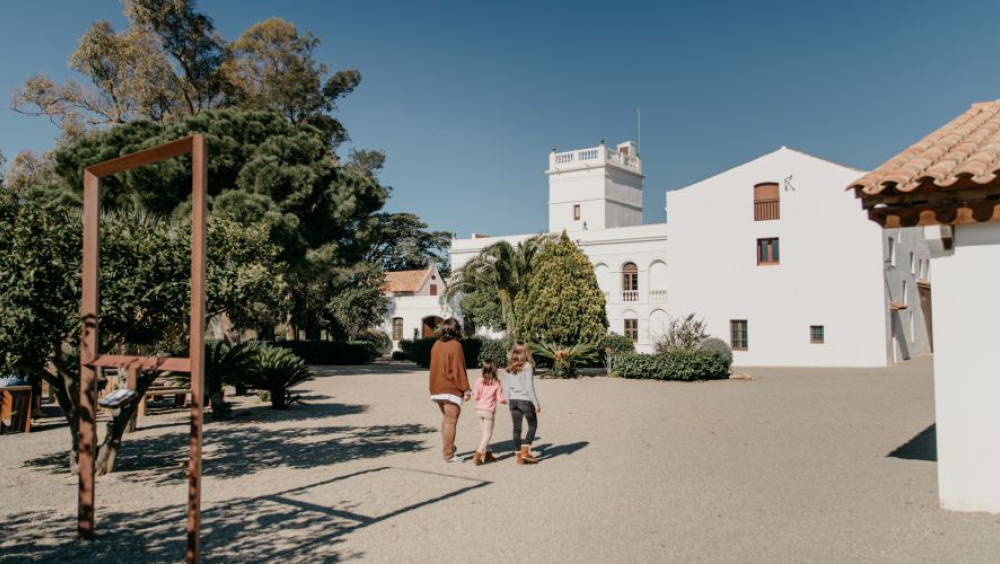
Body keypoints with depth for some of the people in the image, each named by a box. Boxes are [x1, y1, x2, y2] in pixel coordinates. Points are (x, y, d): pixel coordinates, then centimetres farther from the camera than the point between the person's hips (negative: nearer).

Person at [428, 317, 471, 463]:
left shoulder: (436, 345, 9)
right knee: (451, 421, -3)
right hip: (451, 390, -8)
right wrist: (465, 388, -11)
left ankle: (446, 447, 28)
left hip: (437, 389, 8)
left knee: (446, 418, 22)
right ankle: (449, 454, 0)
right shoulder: (455, 346, -14)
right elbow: (458, 369, -16)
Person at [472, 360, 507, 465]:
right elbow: (500, 398, -7)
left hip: (479, 409, 4)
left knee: (485, 433, 17)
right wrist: (507, 400, 12)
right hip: (489, 411, -4)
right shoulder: (496, 383, -9)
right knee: (487, 434, 1)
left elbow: (476, 397, 1)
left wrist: (472, 395, 24)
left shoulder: (479, 381, -1)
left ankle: (488, 454, 22)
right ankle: (477, 456, -11)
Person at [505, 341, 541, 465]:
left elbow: (508, 387, 9)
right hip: (525, 400, -5)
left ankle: (519, 456, 14)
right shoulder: (527, 366, -10)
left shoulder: (510, 367, 7)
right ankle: (525, 451, 2)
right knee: (533, 425, 11)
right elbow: (529, 386, -13)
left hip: (513, 400, 5)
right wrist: (536, 403, -9)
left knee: (516, 428, 9)